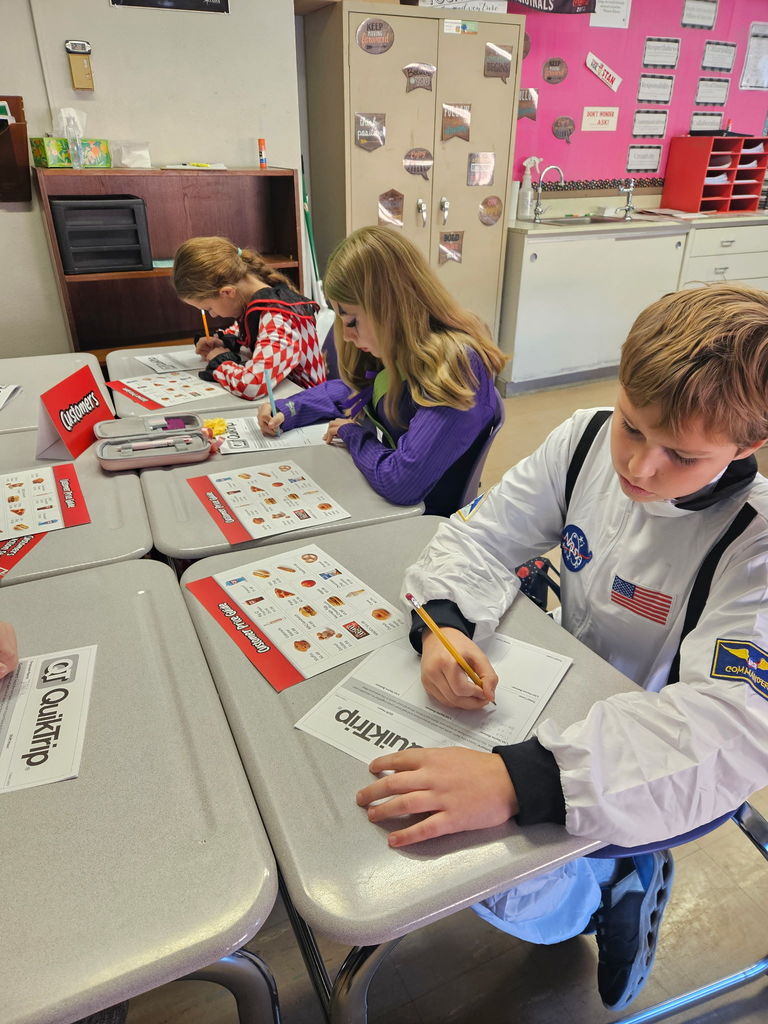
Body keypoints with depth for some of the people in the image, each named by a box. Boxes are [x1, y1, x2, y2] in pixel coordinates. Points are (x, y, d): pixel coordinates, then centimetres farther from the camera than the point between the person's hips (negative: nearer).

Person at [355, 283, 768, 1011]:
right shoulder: (586, 440, -13)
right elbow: (480, 537, -10)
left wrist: (518, 779, -50)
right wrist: (442, 624, -32)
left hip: (658, 764, -5)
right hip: (569, 698, 5)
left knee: (513, 899, -21)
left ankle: (626, 882, 13)